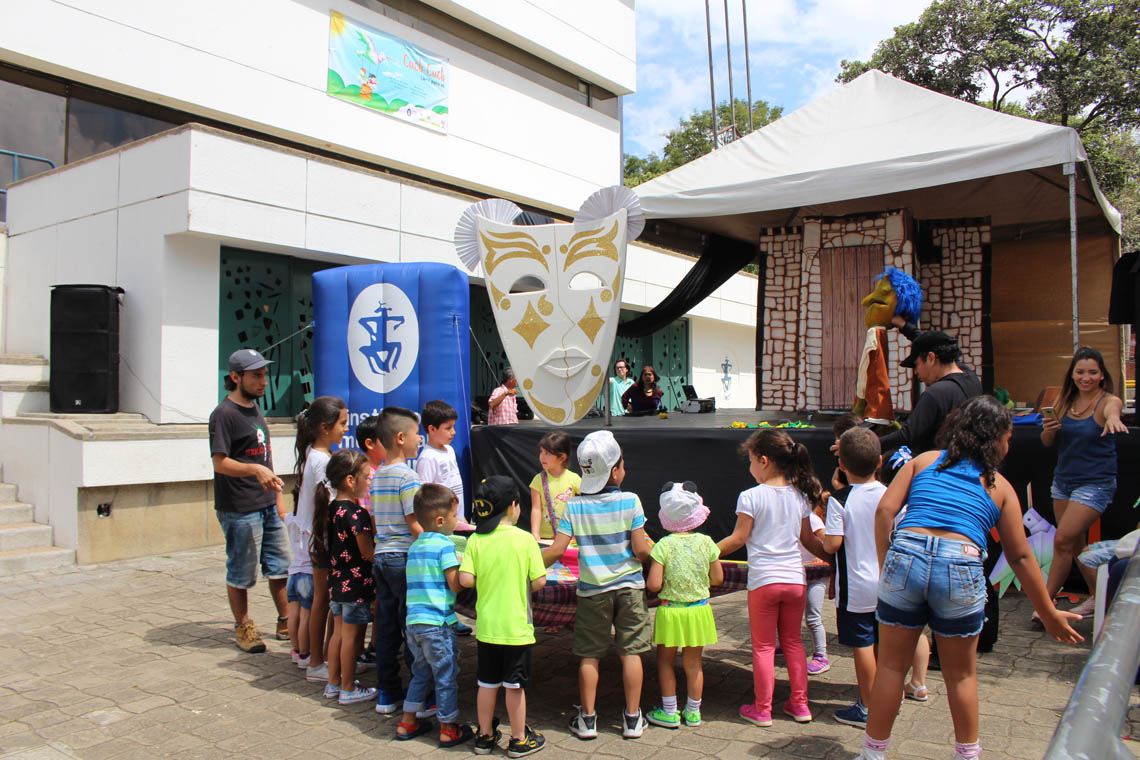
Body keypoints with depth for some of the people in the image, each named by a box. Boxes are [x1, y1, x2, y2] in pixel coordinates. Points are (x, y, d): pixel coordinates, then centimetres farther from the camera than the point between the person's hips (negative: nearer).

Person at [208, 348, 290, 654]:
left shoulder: (255, 409, 14)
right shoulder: (224, 414, -12)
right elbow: (220, 462, -19)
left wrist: (278, 496, 20)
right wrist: (256, 469, -33)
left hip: (268, 505, 8)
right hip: (239, 510, -8)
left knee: (280, 566, 12)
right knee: (241, 573, 5)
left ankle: (285, 623, 25)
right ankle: (243, 627, 21)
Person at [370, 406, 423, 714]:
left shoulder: (377, 475, 11)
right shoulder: (407, 476, -14)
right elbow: (415, 525, -18)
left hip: (381, 558, 8)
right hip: (404, 560, -8)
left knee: (387, 628, 13)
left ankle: (387, 693, 22)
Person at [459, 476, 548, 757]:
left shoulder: (475, 540, -5)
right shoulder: (525, 539, -12)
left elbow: (466, 580, -11)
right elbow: (539, 581, -12)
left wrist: (485, 581, 8)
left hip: (486, 626, 3)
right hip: (516, 627, -3)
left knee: (487, 683, 16)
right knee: (515, 685, 9)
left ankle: (485, 736, 28)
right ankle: (519, 739, 20)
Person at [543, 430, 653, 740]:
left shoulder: (573, 506, -7)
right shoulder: (630, 501, -10)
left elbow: (556, 551, -8)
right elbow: (641, 550, -11)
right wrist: (653, 553, 11)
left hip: (592, 590, 1)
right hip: (629, 586, 0)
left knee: (589, 655, 10)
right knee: (631, 651, 9)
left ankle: (587, 719, 19)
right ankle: (632, 719, 17)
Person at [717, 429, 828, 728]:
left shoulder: (751, 496, -11)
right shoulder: (800, 495, 5)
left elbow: (738, 538, -8)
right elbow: (808, 539, 12)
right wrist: (831, 557, 28)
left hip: (763, 580, -5)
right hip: (795, 578, 5)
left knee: (763, 646, 6)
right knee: (793, 641, 17)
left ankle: (762, 709, 14)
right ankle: (800, 704, 23)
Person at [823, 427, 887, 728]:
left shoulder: (840, 500, -17)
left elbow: (832, 544, -21)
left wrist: (820, 537, 0)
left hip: (856, 587, -5)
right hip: (887, 585, 5)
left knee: (862, 645, 3)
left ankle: (867, 709, 11)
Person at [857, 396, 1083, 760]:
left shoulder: (923, 461, 17)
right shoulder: (999, 486, 15)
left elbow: (884, 510, 4)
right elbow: (1021, 557, 15)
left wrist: (885, 566, 8)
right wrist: (1050, 615, 23)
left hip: (905, 556, 1)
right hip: (961, 567, 0)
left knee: (891, 666, 14)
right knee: (961, 675, 21)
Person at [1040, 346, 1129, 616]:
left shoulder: (1108, 401, -11)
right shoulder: (1063, 400, 3)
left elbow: (1112, 410, -38)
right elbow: (1048, 442, 6)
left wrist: (1112, 419, -62)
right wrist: (1048, 430, -17)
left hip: (1096, 483, -6)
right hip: (1063, 480, 6)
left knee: (1063, 541, -10)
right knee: (1075, 544, 13)